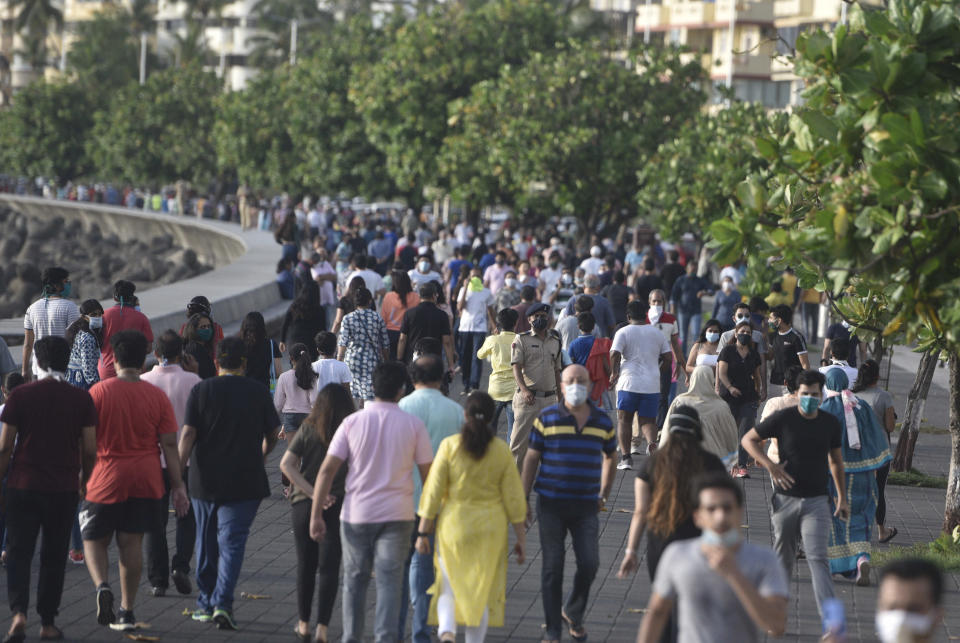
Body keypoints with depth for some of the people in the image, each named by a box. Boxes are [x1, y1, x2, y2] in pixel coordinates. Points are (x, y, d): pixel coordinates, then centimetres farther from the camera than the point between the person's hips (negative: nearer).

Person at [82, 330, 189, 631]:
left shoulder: (98, 392, -7)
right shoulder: (157, 396, -2)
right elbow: (169, 444, -2)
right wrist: (178, 485, 2)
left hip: (106, 480, -2)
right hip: (146, 481, 2)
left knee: (94, 539, 11)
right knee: (132, 542, 8)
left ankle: (101, 585, -16)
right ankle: (126, 612, 9)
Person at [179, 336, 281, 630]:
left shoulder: (201, 390, -2)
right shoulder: (258, 392, -1)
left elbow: (188, 434, -8)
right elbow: (272, 434, 8)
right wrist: (262, 454, 28)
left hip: (205, 480, 1)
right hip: (245, 481, -1)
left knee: (206, 542, 14)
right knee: (232, 541, -2)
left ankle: (205, 603, 22)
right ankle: (222, 603, -16)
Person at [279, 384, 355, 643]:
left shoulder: (308, 430, -4)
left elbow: (286, 464, -10)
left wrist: (312, 493, -12)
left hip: (304, 505, 1)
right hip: (338, 507, -1)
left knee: (306, 566, 14)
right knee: (329, 567, 3)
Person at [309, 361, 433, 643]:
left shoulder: (353, 422, -2)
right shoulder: (414, 425, -2)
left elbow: (327, 470, -5)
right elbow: (428, 473, 2)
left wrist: (316, 515, -2)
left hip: (356, 514, 1)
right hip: (397, 514, -1)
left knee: (355, 580, 14)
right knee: (389, 581, 0)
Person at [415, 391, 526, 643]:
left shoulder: (449, 446, -8)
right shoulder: (501, 450, -4)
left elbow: (433, 493, -6)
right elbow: (513, 498, -1)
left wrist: (423, 532, 1)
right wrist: (521, 538, 7)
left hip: (453, 527, -1)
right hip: (490, 528, 1)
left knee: (449, 587, 9)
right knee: (483, 590, 11)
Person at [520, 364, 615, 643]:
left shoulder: (602, 421, 4)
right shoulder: (546, 419, -2)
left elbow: (609, 458, 19)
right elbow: (531, 459, 3)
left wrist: (604, 495, 17)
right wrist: (523, 499, 1)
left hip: (586, 506, 2)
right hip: (551, 504, -1)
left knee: (589, 563, -6)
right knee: (553, 567, 2)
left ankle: (573, 612, 21)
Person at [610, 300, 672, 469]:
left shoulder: (623, 332, -2)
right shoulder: (657, 332, 11)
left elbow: (614, 355, -13)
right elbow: (667, 358, 10)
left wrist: (614, 373, 0)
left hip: (629, 383, -3)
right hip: (652, 384, 3)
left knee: (624, 419, 9)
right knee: (647, 421, 10)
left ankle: (625, 457, 1)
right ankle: (652, 443, -21)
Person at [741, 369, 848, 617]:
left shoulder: (830, 423, 4)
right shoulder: (783, 419, -5)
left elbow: (836, 461, 18)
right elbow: (748, 440, 2)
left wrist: (842, 498, 17)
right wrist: (770, 466, -12)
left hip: (816, 501, 0)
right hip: (786, 499, 0)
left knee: (818, 558, -13)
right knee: (783, 557, 10)